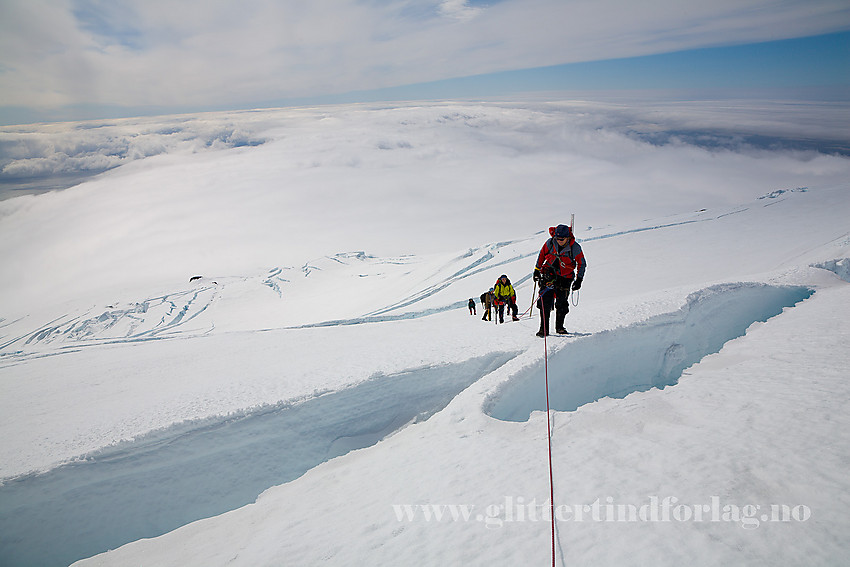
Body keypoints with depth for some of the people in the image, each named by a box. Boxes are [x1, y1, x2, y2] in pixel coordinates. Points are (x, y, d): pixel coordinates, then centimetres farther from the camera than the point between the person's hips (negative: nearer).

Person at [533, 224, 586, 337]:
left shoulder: (575, 248, -12)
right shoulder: (550, 243, -9)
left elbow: (582, 263, 1)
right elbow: (542, 254, 9)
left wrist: (579, 279, -2)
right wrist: (537, 270, 10)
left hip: (565, 278, 0)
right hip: (549, 275, 1)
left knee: (562, 304, 0)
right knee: (545, 302, -9)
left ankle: (559, 327, 18)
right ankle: (544, 328, -6)